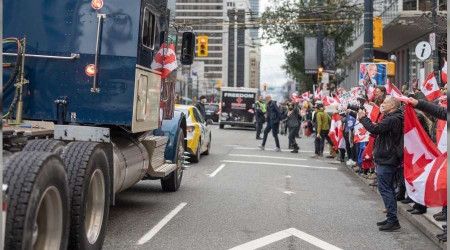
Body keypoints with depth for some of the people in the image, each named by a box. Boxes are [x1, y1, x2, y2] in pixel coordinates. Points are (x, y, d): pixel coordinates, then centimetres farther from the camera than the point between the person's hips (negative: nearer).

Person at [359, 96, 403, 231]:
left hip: (386, 159, -11)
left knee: (385, 188, -8)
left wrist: (363, 118, -11)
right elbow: (378, 130, 16)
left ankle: (393, 220, -7)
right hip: (388, 158, 11)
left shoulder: (392, 119, -18)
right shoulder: (393, 118, 16)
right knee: (388, 188, 15)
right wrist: (365, 118, 8)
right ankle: (392, 218, 22)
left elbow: (375, 129, -25)